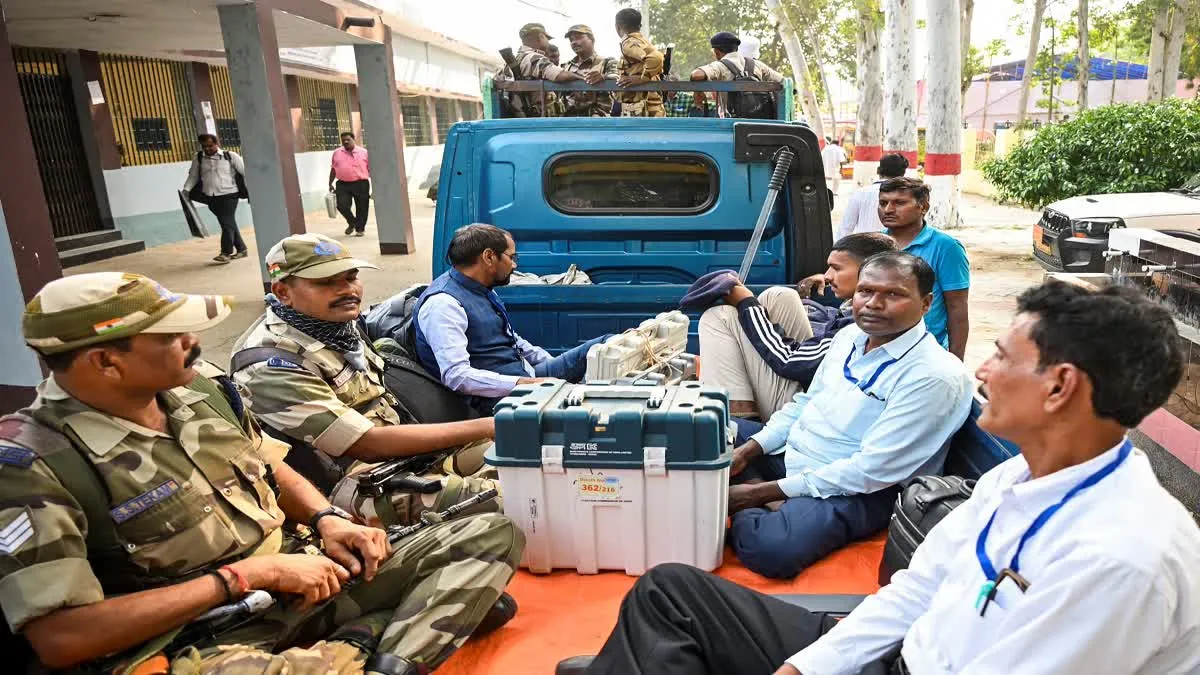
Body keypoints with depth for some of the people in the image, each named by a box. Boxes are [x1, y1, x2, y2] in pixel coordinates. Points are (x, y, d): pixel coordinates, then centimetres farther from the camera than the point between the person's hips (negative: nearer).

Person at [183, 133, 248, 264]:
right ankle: (241, 249, 20)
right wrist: (186, 190, -2)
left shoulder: (230, 156, 0)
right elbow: (193, 176, 12)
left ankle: (226, 253, -9)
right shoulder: (198, 158, 9)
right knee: (227, 223, 10)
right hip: (210, 196, 4)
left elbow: (245, 171, 0)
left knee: (227, 222, -11)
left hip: (229, 194, -4)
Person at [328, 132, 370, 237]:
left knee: (362, 207, 2)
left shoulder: (364, 152, 2)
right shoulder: (337, 153, 10)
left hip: (361, 184, -2)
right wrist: (330, 183, 13)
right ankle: (352, 223, 16)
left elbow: (370, 169, 3)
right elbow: (333, 169, 17)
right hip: (343, 185, 2)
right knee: (342, 205, -10)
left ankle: (360, 229, 18)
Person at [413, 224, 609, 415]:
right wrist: (523, 384, -31)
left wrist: (555, 366, 14)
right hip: (496, 397, -10)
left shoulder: (484, 291, 12)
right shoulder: (443, 303, -18)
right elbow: (456, 376, -27)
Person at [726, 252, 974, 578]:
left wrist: (764, 492, -22)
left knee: (770, 549, -36)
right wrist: (746, 451, -1)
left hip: (854, 492, -8)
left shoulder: (935, 376, -22)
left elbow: (870, 471, -25)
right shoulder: (849, 336, 4)